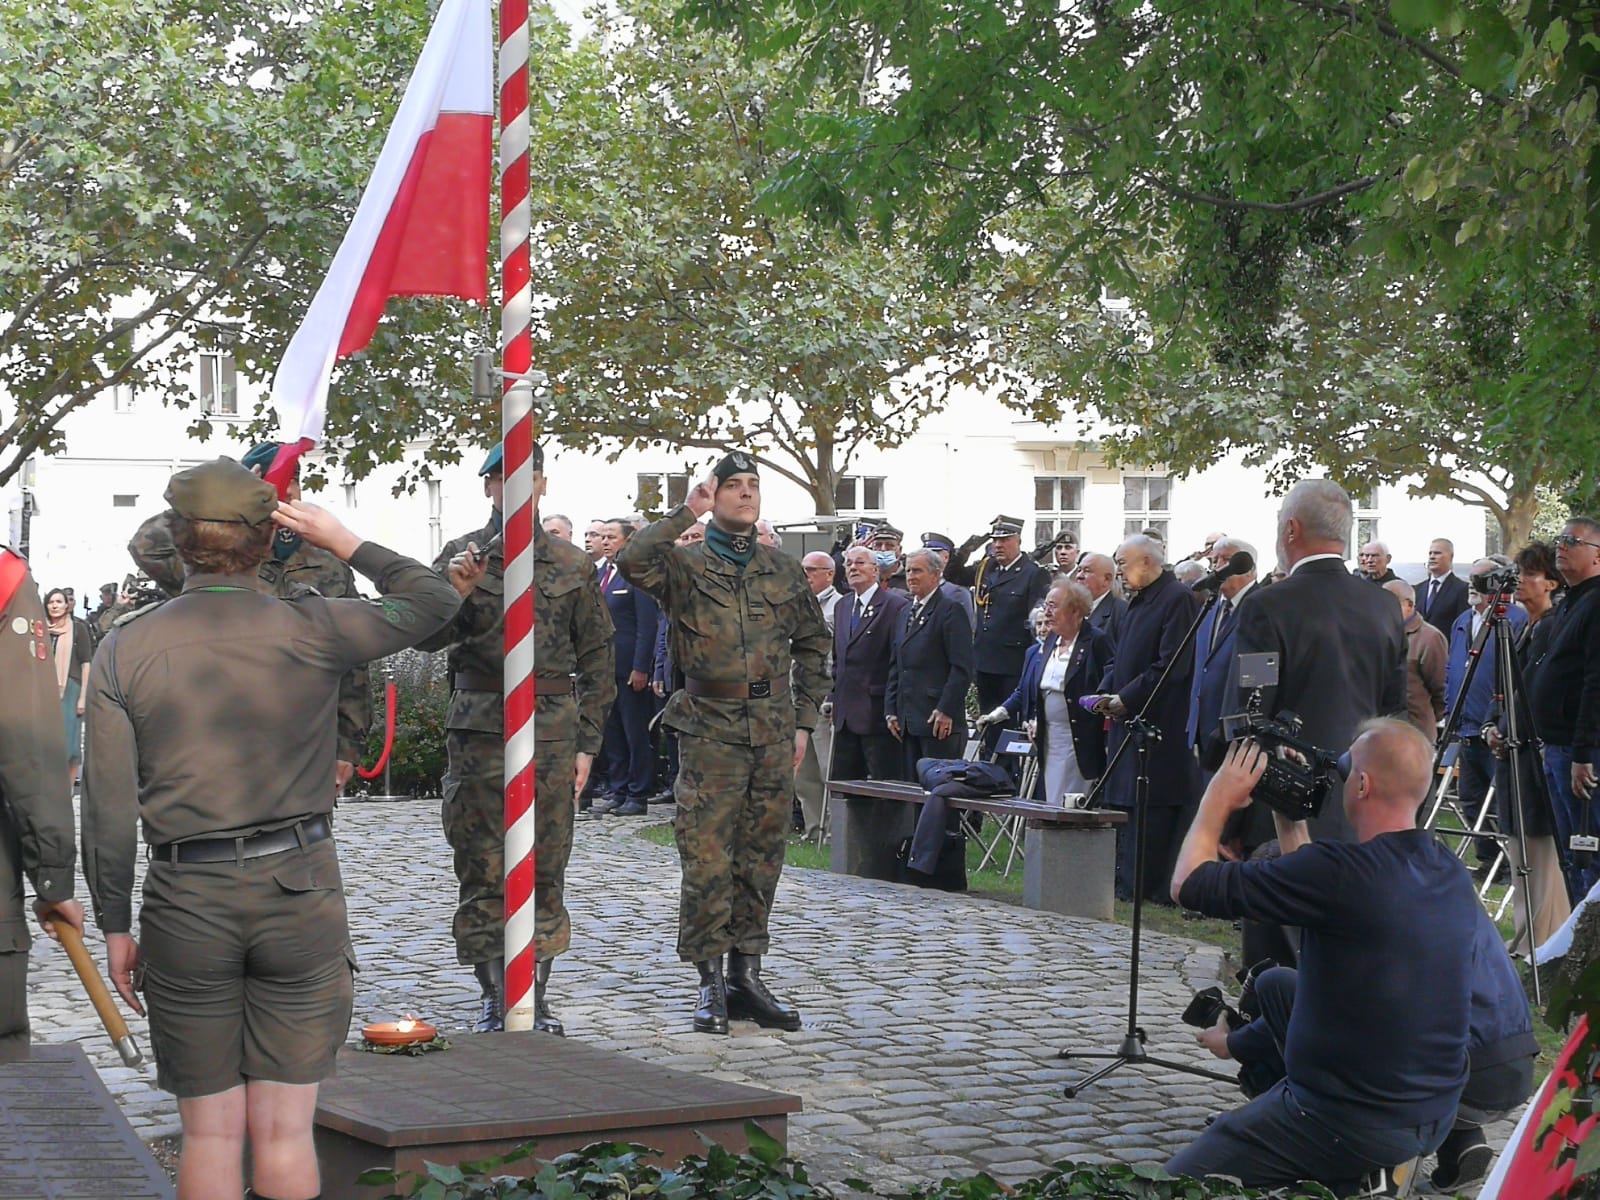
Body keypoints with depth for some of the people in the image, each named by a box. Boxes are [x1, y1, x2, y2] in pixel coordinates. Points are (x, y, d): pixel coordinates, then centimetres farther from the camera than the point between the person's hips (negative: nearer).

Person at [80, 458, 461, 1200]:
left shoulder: (125, 651, -4)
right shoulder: (309, 632, -6)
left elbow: (108, 810, -3)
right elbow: (434, 602, 9)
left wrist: (115, 926, 7)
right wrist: (344, 542, 17)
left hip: (186, 903, 0)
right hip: (299, 889, 0)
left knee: (210, 1133, 9)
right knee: (283, 1131, 6)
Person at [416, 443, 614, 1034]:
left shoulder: (573, 565, 10)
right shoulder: (461, 557, 6)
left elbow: (596, 658, 11)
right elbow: (425, 636, -1)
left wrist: (587, 742, 5)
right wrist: (455, 592, -20)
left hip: (552, 731, 1)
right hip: (478, 730, -1)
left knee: (546, 868, 4)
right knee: (481, 869, -1)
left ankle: (537, 997, 13)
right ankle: (493, 997, 7)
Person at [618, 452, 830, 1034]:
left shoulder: (785, 571, 12)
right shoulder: (686, 566, 0)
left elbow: (813, 644, 19)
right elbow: (632, 560, -22)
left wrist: (803, 722, 11)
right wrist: (685, 513, -14)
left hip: (774, 736, 4)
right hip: (711, 733, -4)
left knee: (760, 860, 8)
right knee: (708, 861, -5)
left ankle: (746, 975, 16)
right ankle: (710, 981, 3)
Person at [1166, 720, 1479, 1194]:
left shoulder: (1345, 871, -25)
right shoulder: (1452, 875, 1)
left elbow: (1190, 884, -17)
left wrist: (1218, 798, -1)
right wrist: (1289, 821, 17)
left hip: (1357, 1127, -8)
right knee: (1275, 983, 27)